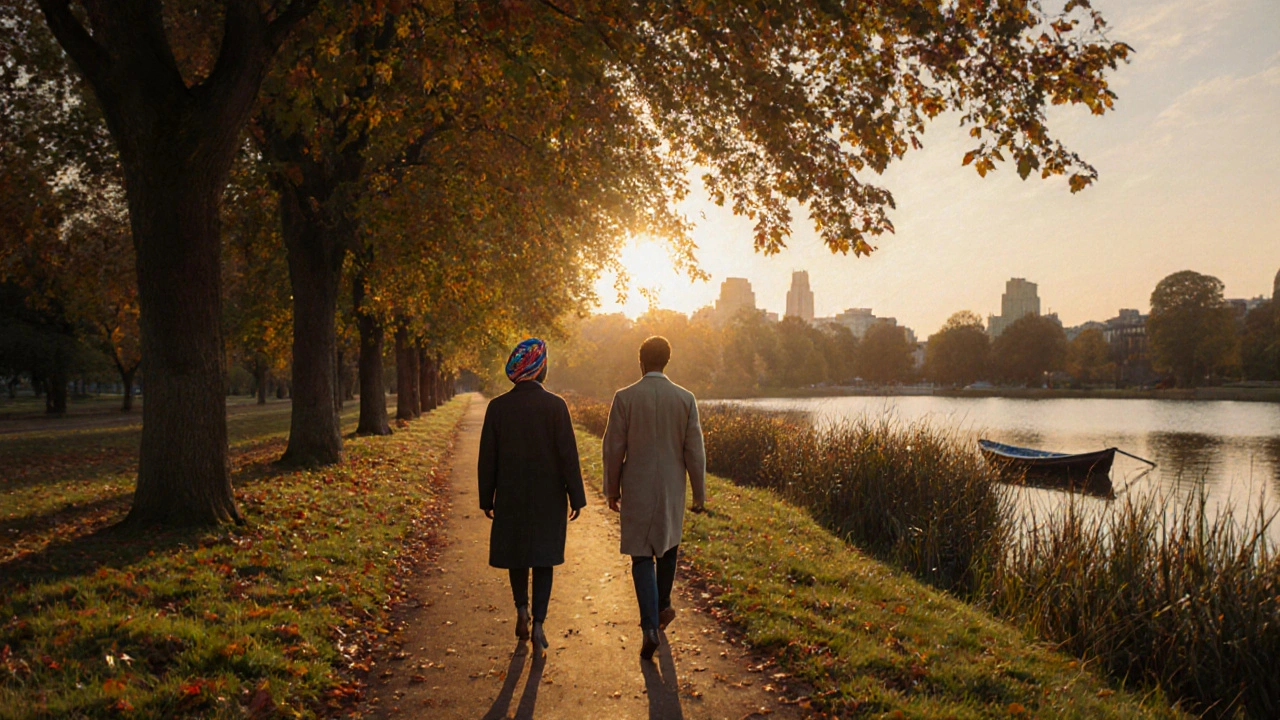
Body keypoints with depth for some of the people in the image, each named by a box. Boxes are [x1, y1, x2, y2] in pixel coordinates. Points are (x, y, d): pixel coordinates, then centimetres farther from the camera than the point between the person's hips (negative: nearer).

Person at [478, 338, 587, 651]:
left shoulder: (497, 406, -5)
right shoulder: (555, 405, -11)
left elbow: (487, 457, -2)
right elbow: (568, 454, -10)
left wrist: (486, 499, 8)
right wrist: (576, 496, -2)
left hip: (511, 496, 1)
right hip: (548, 496, -1)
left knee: (516, 554, 20)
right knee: (543, 558, 8)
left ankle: (522, 609, 12)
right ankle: (538, 623, 4)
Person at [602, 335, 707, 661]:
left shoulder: (625, 397, -8)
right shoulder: (685, 399, -4)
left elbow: (614, 448, -5)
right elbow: (694, 450, -2)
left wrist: (612, 489, 7)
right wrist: (699, 492, 7)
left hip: (637, 489, -2)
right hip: (672, 488, 2)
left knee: (642, 555, 2)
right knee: (668, 546, 24)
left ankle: (650, 627, -9)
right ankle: (662, 606, 38)